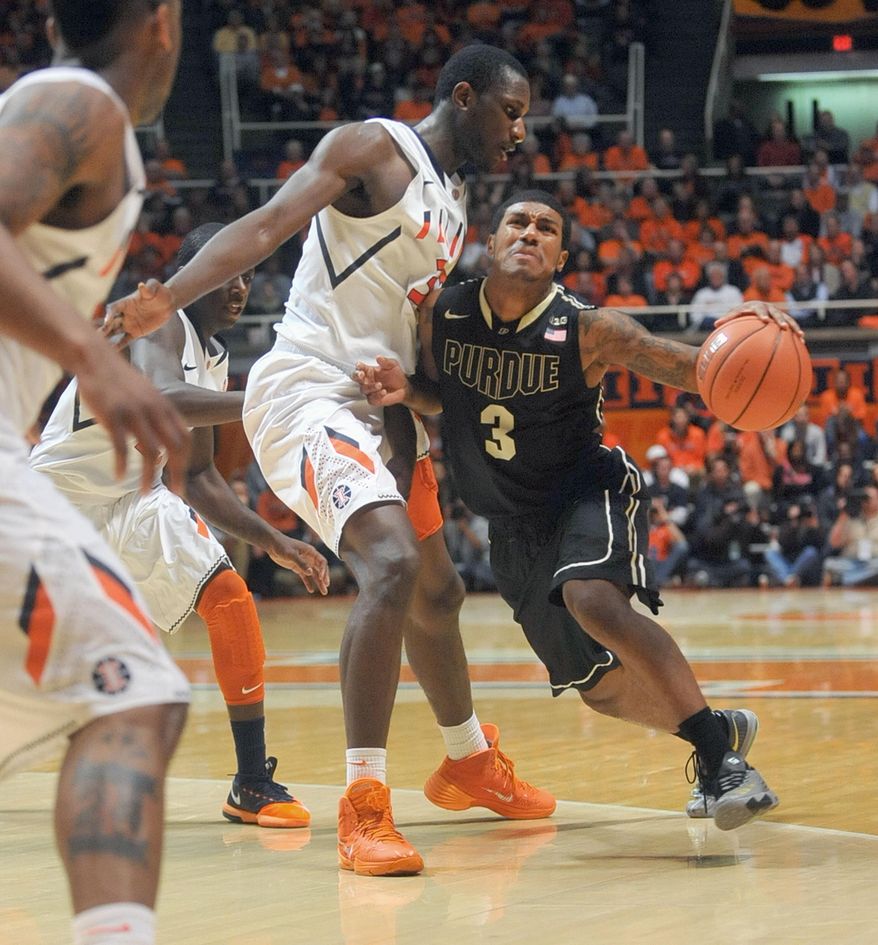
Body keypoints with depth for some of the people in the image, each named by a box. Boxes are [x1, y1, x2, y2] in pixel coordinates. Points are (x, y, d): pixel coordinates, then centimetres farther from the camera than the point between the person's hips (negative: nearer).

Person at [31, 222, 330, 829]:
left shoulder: (216, 359, 7)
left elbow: (200, 476, 15)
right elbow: (164, 399, -42)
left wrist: (275, 542, 6)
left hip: (132, 495, 6)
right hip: (58, 491, -6)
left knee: (229, 596, -13)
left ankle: (253, 784, -12)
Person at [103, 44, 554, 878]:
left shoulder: (455, 201, 17)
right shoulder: (373, 149, -9)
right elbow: (268, 225, -22)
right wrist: (170, 298, -36)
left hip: (378, 406, 10)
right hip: (307, 393, -10)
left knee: (437, 592, 22)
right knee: (392, 565, -28)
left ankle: (469, 763, 46)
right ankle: (363, 808, -27)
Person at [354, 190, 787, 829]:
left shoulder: (588, 330, -21)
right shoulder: (442, 316, -10)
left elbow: (694, 370, -26)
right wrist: (404, 391, -13)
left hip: (589, 494, -5)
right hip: (513, 529, 5)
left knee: (593, 599, -37)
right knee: (601, 688, 11)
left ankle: (720, 755, -31)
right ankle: (719, 729, 38)